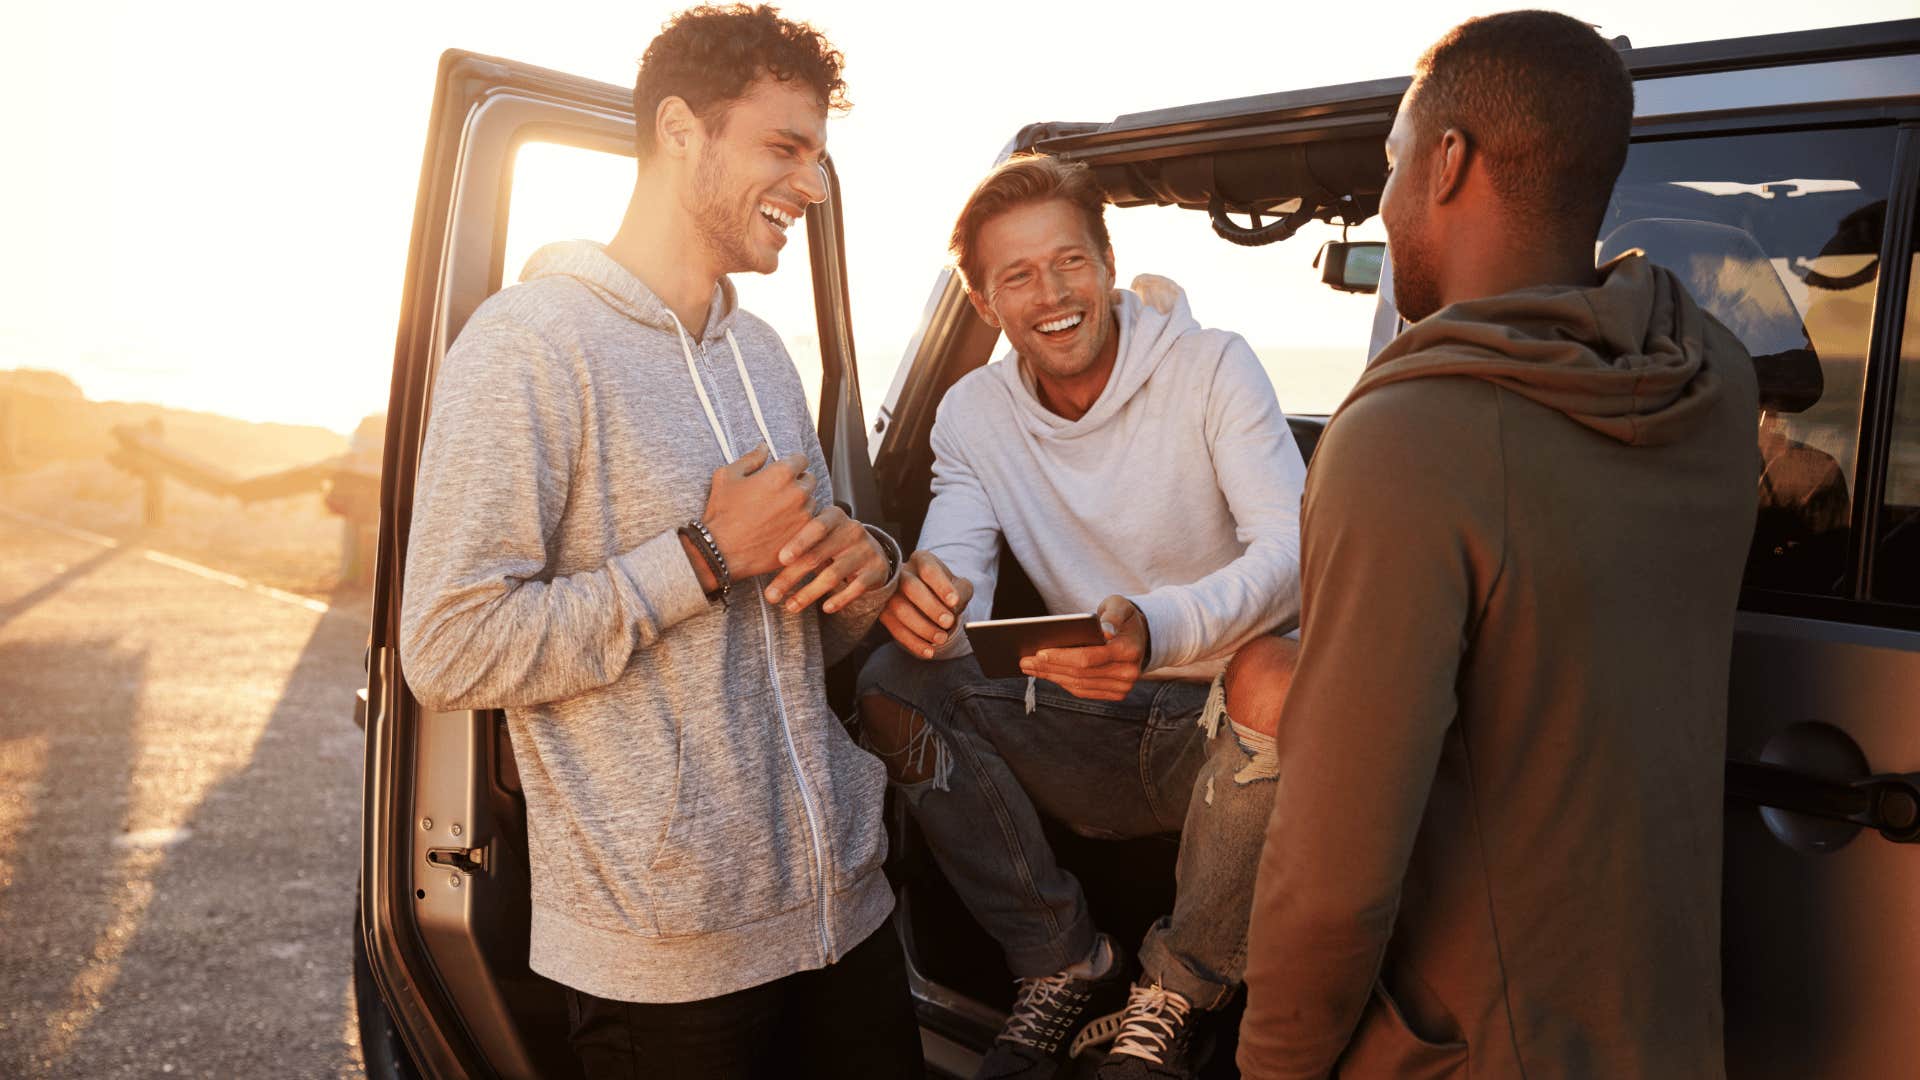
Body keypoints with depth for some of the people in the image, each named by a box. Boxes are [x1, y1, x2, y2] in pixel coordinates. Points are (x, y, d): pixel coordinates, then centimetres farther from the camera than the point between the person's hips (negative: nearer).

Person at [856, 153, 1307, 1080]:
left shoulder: (1212, 367, -10)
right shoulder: (973, 413, 2)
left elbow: (1293, 551, -23)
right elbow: (957, 568, -10)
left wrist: (1157, 631, -44)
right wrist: (925, 594, -37)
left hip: (1226, 723, -3)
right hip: (1095, 740, 3)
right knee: (891, 683, -18)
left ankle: (1176, 995, -11)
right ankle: (1067, 967, -4)